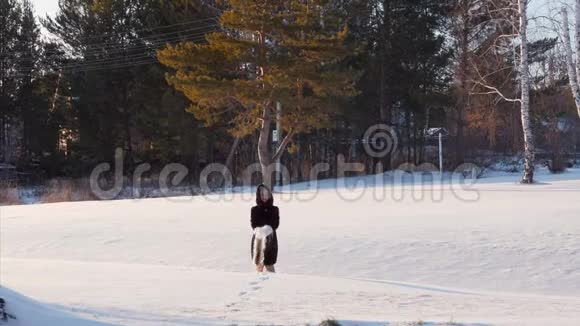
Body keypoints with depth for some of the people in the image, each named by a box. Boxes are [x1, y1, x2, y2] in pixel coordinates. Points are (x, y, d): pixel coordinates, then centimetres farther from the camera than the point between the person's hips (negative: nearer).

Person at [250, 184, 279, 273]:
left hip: (270, 239, -1)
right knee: (258, 264, 1)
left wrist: (268, 229, -17)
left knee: (269, 264, -8)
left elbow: (276, 223, -1)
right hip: (258, 238, 1)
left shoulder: (274, 209, 5)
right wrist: (259, 230, -17)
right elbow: (253, 224, 0)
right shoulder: (254, 209, 6)